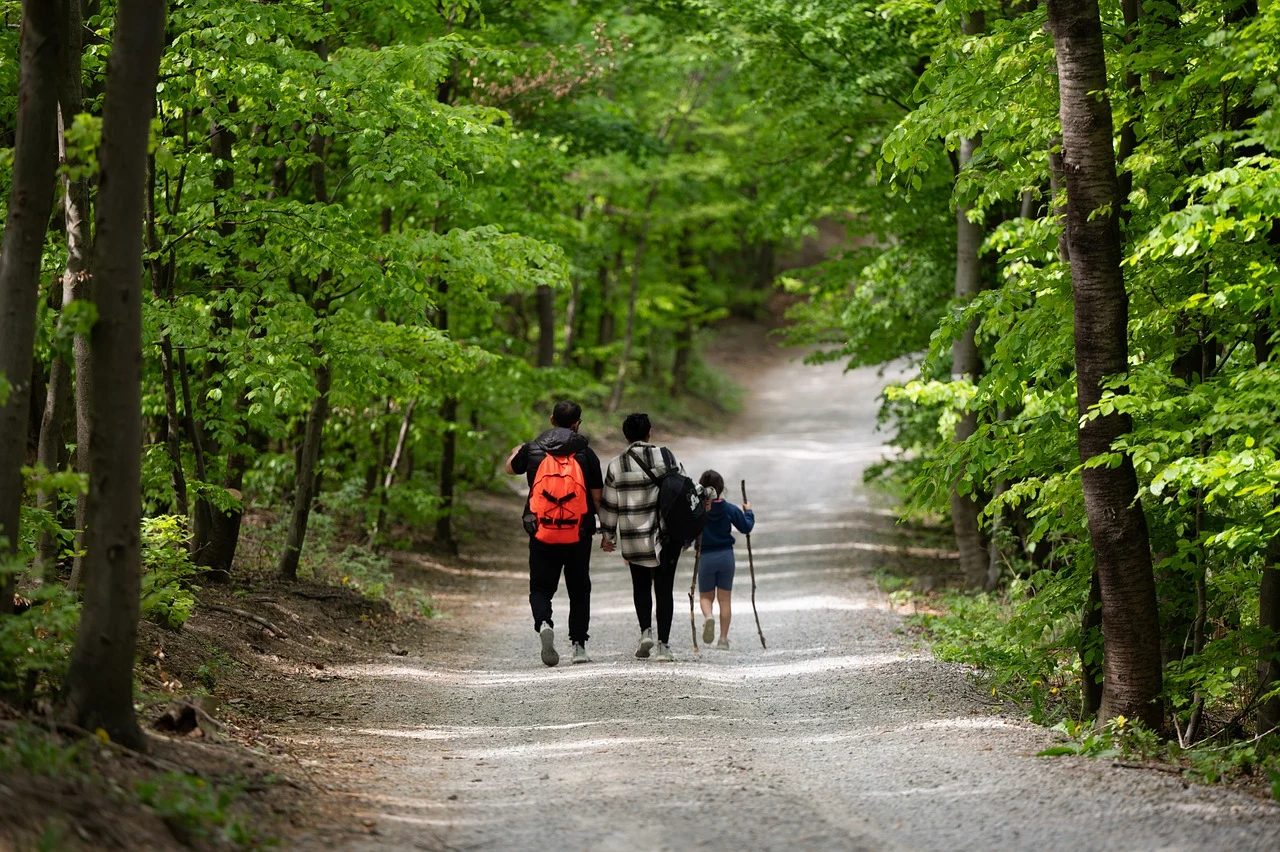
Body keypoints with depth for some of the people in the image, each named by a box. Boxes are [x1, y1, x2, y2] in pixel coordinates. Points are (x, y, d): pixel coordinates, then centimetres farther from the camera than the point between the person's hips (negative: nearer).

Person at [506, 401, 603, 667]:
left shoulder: (532, 450, 0)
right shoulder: (585, 453, -4)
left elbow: (510, 468, 22)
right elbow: (597, 498, -3)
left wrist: (515, 452, 45)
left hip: (542, 534, 0)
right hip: (578, 535, 0)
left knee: (540, 588, 8)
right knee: (579, 590, 15)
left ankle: (543, 623, -22)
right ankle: (579, 645, 15)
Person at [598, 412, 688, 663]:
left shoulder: (616, 466, -2)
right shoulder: (665, 456, -4)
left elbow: (609, 504, 4)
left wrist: (608, 535, 16)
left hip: (633, 538, 1)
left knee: (641, 585, 20)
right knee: (664, 588, 4)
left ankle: (646, 631, 2)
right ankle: (663, 645, -3)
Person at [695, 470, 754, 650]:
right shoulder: (730, 509, -5)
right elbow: (746, 527, 5)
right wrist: (748, 512, 24)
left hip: (705, 557, -1)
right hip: (726, 556, 1)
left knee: (705, 596, 15)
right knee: (725, 599, 10)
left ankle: (708, 617, -19)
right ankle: (723, 639, 8)